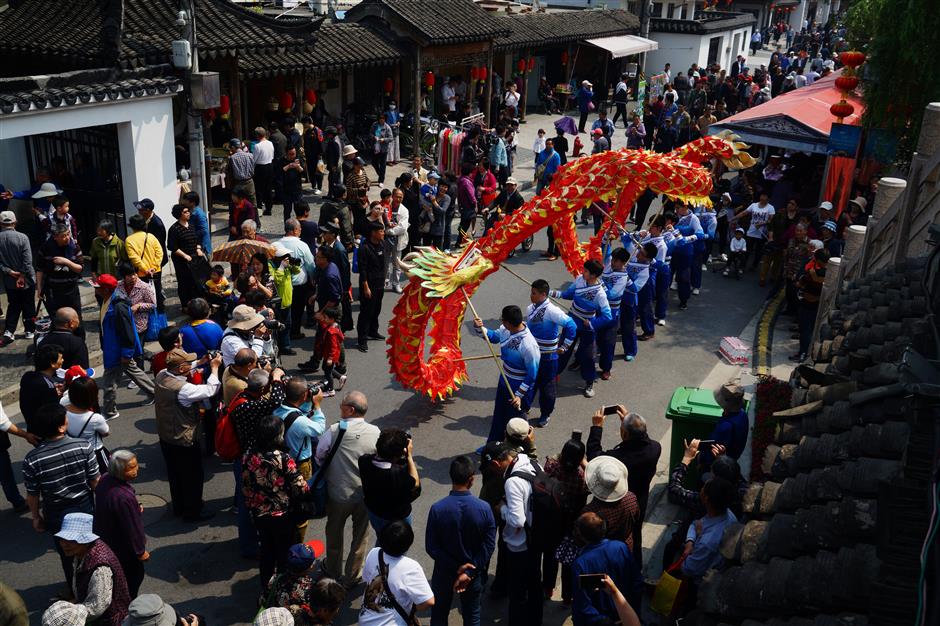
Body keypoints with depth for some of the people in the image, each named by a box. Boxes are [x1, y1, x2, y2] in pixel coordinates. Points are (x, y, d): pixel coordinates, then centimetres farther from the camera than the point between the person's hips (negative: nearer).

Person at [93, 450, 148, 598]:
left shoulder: (105, 479, -14)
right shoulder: (124, 497, -41)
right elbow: (131, 528, -29)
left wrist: (136, 509, 2)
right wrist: (140, 551, -12)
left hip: (104, 538, 8)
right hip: (124, 547, -8)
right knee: (134, 576, 19)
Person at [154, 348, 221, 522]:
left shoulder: (161, 376, -10)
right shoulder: (182, 389, -34)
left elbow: (183, 370, 10)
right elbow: (211, 390, -25)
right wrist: (214, 367, -12)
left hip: (165, 436, 8)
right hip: (184, 441, -8)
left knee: (174, 473, 25)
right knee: (193, 476, 13)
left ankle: (179, 507, 43)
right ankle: (192, 512, 28)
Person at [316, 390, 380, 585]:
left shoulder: (334, 431, -21)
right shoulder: (375, 433, -16)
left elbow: (319, 456, -8)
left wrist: (324, 472, 12)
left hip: (338, 495, -1)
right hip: (366, 495, 1)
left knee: (334, 534, 24)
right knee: (359, 537, 21)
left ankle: (332, 573, 44)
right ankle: (352, 578, 35)